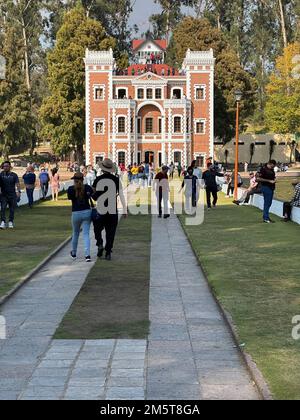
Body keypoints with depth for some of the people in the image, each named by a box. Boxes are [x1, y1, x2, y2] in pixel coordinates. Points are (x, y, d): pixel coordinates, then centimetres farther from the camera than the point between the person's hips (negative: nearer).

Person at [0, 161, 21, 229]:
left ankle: (11, 222, 17)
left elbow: (17, 184, -3)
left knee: (12, 210, 5)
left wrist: (18, 191, -17)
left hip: (12, 195, 0)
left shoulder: (14, 175, 4)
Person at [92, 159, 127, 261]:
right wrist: (125, 210, 2)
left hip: (100, 211, 0)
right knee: (110, 232, 10)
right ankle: (108, 253, 8)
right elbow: (121, 195, -3)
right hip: (113, 211, 0)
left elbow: (93, 196, 4)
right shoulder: (116, 180, -3)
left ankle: (100, 244, -1)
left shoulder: (97, 180, -2)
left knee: (97, 229, 20)